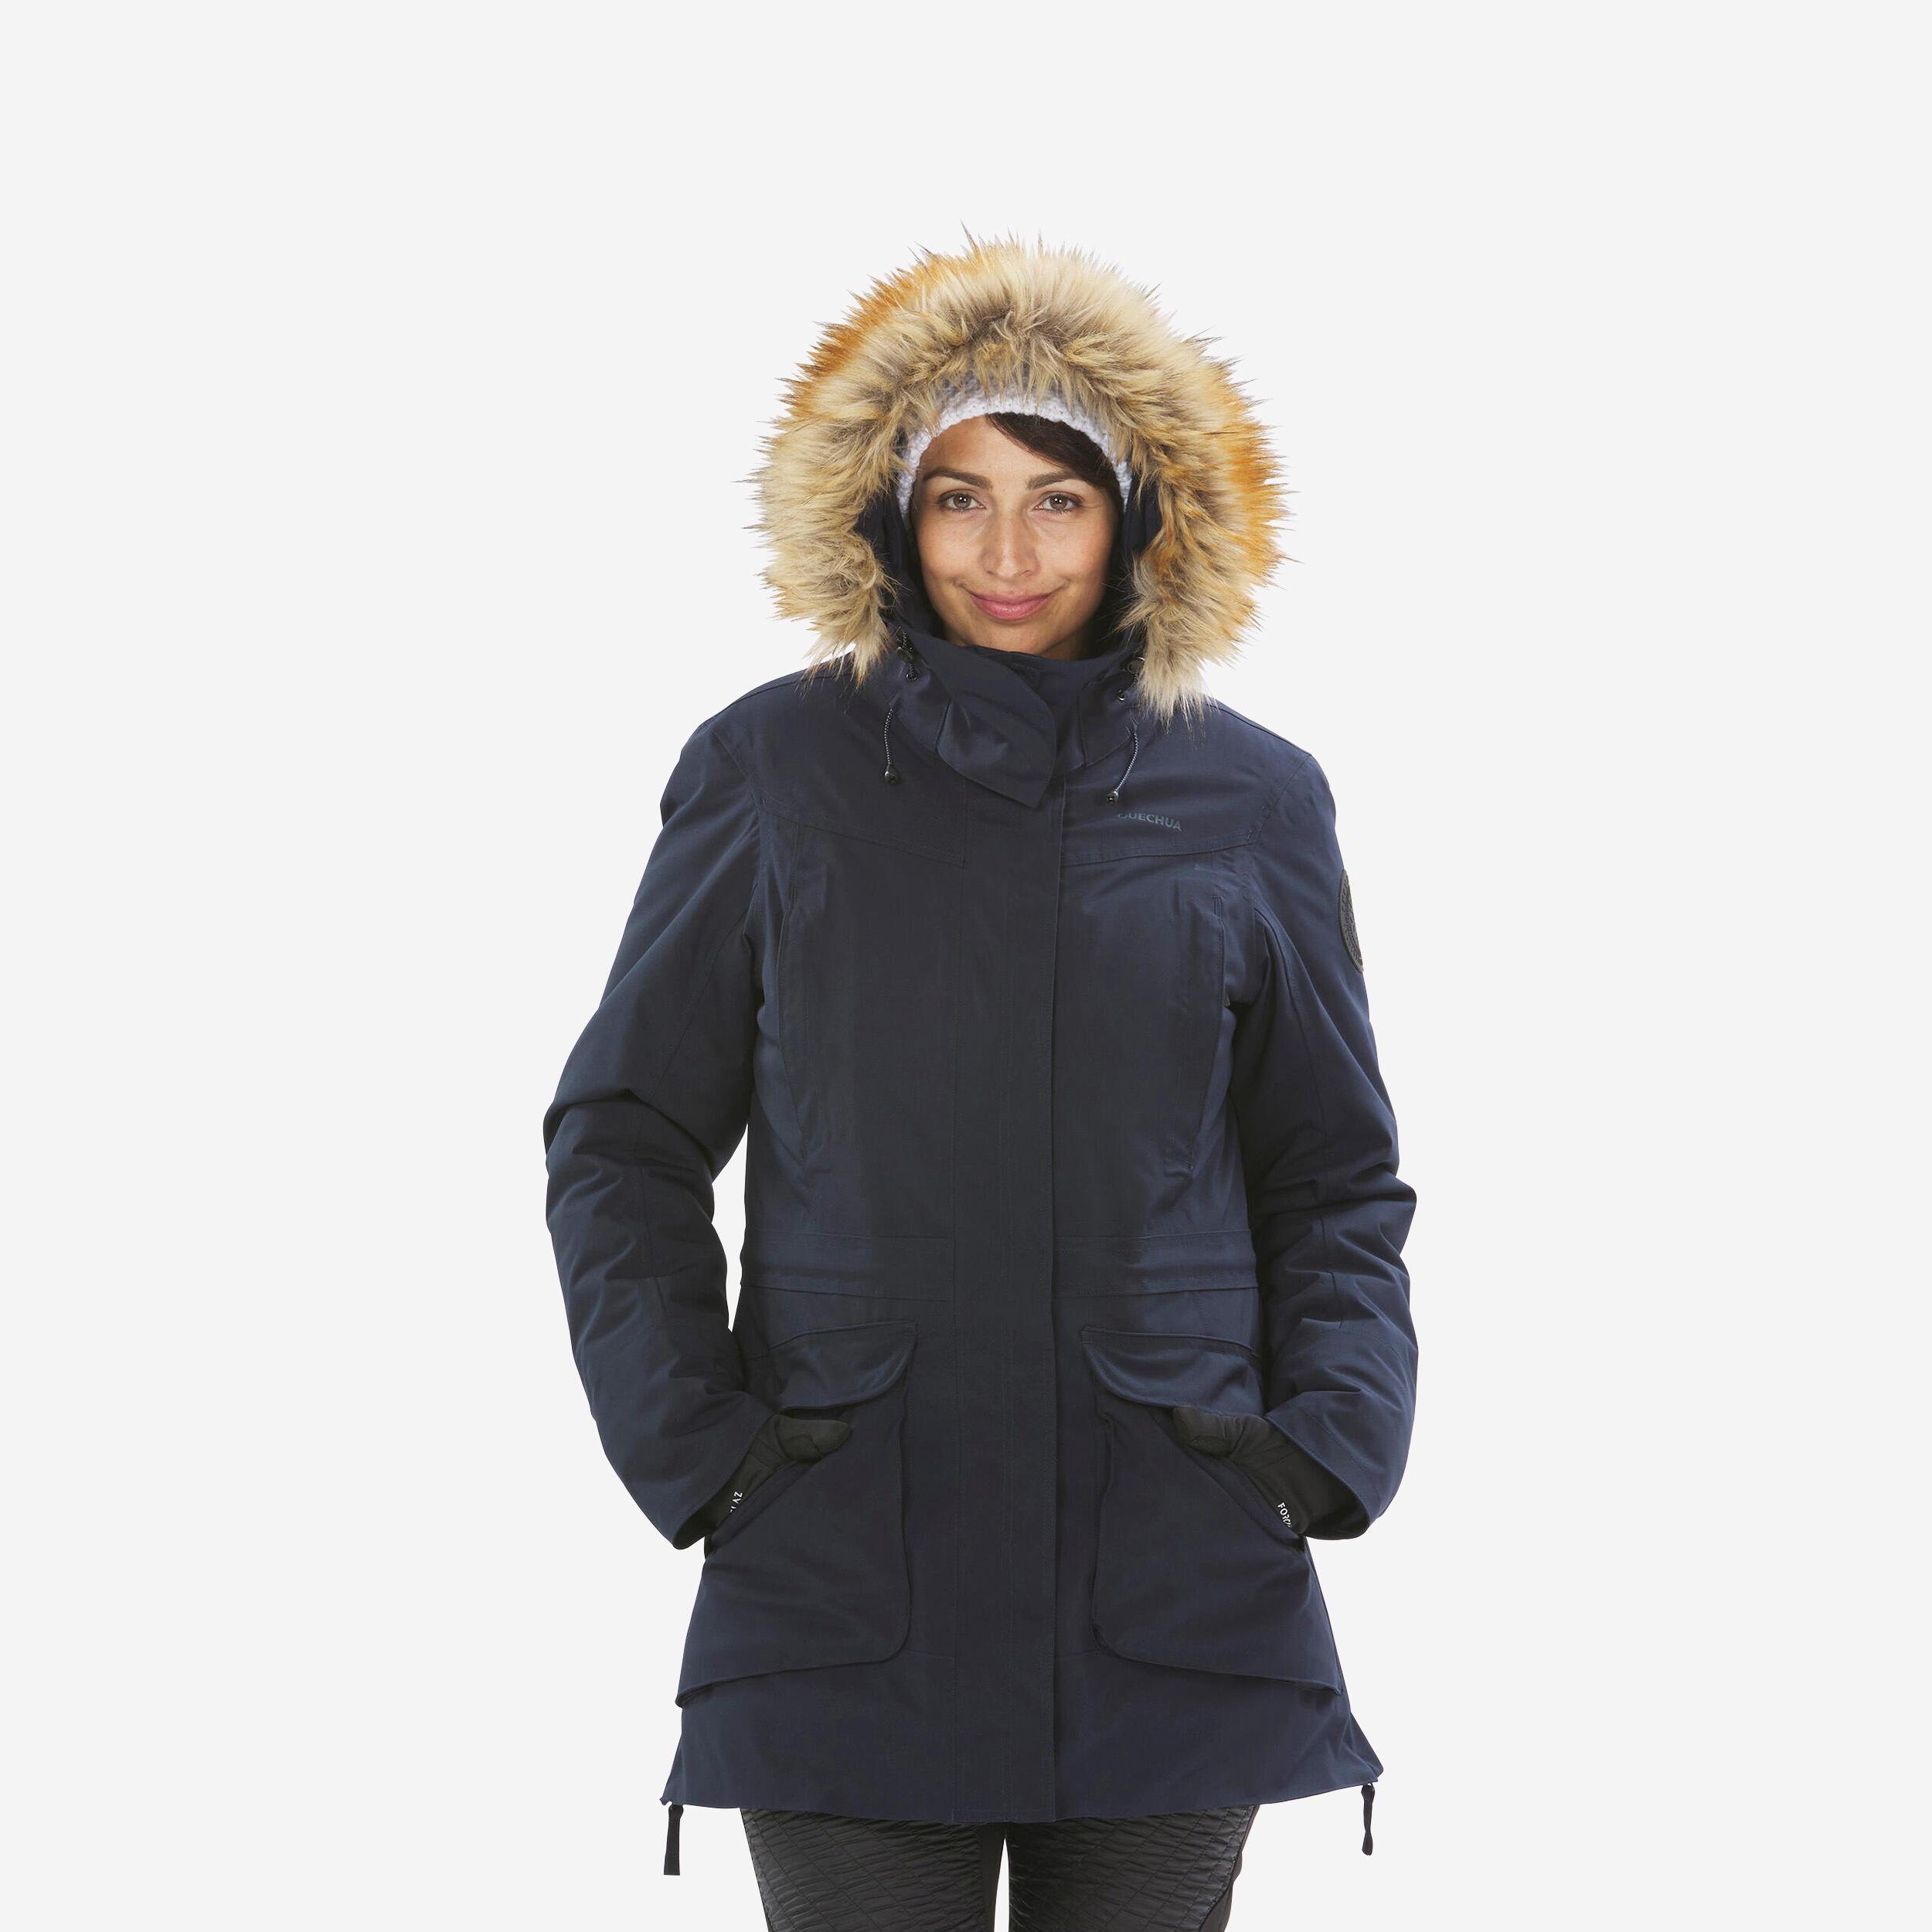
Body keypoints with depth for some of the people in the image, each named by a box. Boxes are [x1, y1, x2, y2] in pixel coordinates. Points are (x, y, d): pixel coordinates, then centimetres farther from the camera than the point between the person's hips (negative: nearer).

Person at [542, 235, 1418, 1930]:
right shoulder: (771, 772, 3)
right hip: (844, 1584, -1)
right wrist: (691, 1443, -4)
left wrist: (1328, 1444, -3)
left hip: (1173, 1592, 1)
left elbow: (1336, 1183, 13)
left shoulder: (1252, 801, 6)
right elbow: (623, 1141, 7)